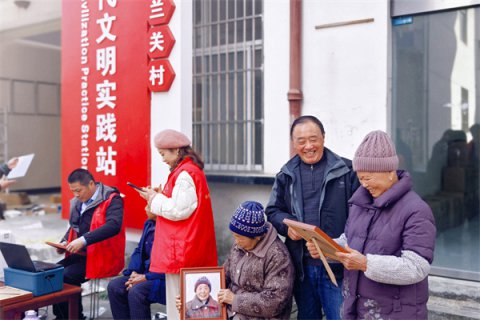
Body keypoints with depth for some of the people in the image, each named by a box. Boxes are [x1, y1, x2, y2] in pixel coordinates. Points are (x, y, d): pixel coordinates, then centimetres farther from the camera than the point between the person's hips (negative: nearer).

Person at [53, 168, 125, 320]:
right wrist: (64, 242, 6)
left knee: (67, 277, -21)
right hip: (80, 255, 8)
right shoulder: (77, 202, 11)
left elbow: (113, 226, -29)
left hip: (102, 257, -8)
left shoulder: (111, 199, -13)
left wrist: (84, 240, -34)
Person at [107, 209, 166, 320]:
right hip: (147, 274, 9)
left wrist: (145, 277, -17)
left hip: (165, 278, -9)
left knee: (136, 291, -30)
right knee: (114, 286, -5)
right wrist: (134, 272, -1)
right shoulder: (149, 224, 11)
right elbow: (139, 251, 17)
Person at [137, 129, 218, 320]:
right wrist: (162, 195, 11)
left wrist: (155, 199, -7)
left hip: (180, 251, -10)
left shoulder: (184, 174, -15)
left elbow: (179, 210, -20)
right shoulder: (193, 170, 16)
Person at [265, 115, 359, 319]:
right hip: (301, 266, 4)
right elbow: (273, 211, 12)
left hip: (337, 266, -3)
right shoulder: (286, 176, 10)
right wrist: (287, 225, -9)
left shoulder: (347, 170, -1)